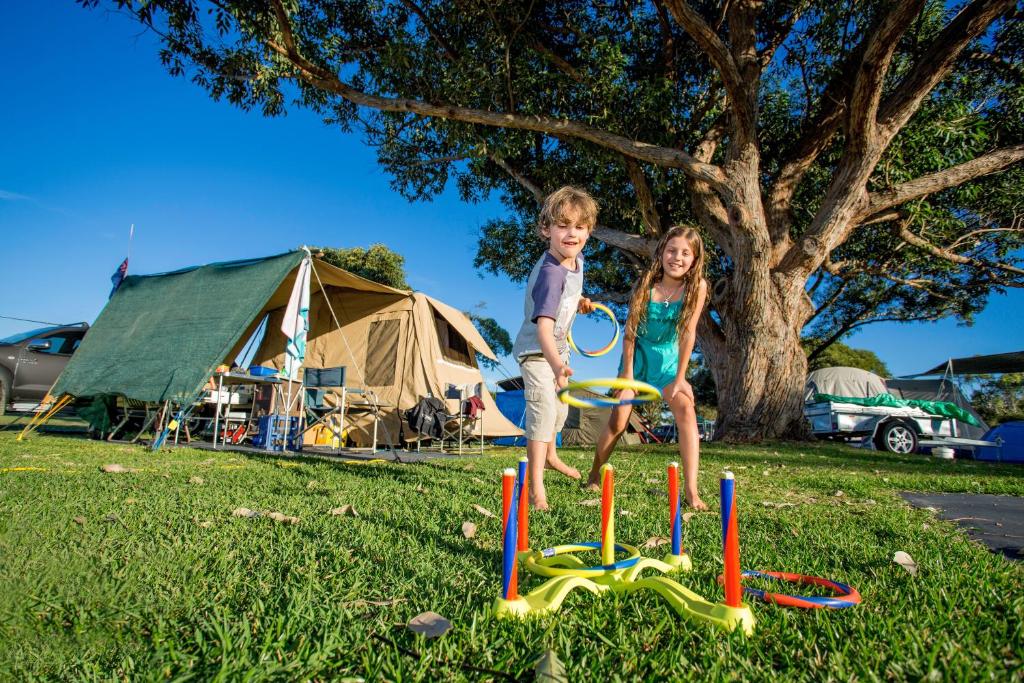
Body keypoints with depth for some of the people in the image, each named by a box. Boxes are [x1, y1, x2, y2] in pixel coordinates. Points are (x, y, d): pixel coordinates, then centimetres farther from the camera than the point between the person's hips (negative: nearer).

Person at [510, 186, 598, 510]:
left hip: (559, 346, 9)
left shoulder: (576, 259, -8)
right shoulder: (551, 273, -35)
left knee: (560, 404, 22)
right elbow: (544, 325, -48)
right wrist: (556, 365, -62)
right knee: (543, 404, -22)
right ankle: (536, 485, -16)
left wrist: (579, 301, 0)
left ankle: (550, 456, 47)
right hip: (536, 350, -9)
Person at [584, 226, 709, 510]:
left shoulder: (697, 287, -16)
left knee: (686, 409, -20)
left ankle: (692, 492, -17)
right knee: (618, 418, -4)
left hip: (668, 358, 1)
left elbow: (688, 334, -15)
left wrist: (680, 377, -14)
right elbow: (630, 331, -11)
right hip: (638, 355, 0)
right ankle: (594, 476, 17)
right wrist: (627, 371, -10)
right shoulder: (645, 284, -16)